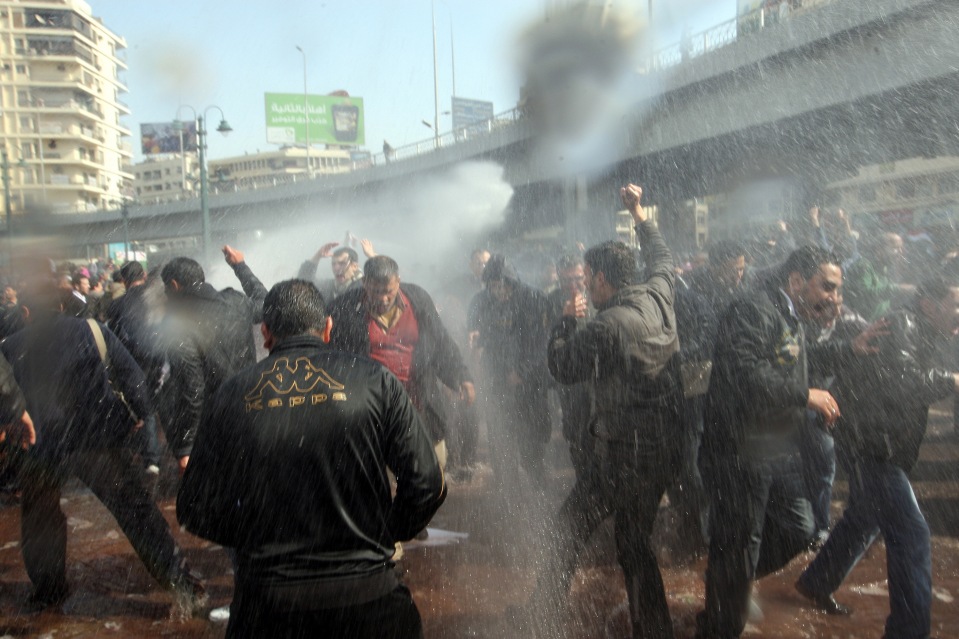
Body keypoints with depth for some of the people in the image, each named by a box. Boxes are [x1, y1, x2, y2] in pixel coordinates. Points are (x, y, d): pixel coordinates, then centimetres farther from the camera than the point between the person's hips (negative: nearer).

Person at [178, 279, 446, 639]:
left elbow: (195, 512, 1)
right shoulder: (375, 380, -6)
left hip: (266, 599, 1)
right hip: (367, 595, -1)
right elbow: (427, 485, -8)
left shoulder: (231, 396, -3)